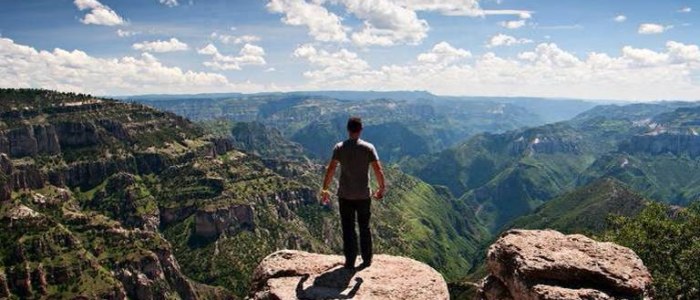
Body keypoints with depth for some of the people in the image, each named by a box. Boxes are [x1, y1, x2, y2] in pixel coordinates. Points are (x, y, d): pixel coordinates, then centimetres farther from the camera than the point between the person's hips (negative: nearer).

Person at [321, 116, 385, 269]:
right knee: (364, 228, 16)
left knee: (348, 229, 9)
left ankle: (350, 262, 15)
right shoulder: (368, 148, -7)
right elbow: (378, 171, -10)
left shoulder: (339, 147, -6)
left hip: (345, 195, 0)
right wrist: (381, 188, 3)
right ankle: (367, 259, 26)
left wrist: (325, 189, -4)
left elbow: (330, 170, -12)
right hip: (364, 195, 1)